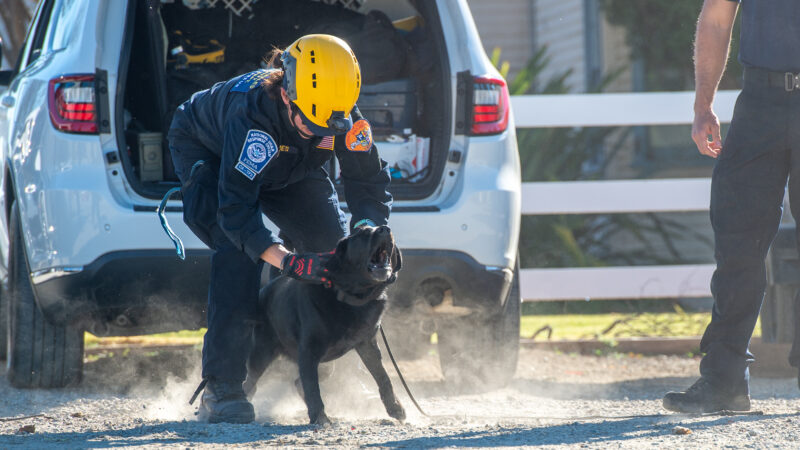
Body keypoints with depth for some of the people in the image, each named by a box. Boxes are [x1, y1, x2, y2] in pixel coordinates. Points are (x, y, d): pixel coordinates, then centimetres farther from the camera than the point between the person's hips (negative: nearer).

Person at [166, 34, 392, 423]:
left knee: (332, 243, -10)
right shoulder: (252, 112, -46)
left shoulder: (344, 115, -31)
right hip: (205, 152, -5)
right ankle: (221, 390, -27)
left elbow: (368, 180, -20)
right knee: (238, 250, -28)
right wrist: (288, 262, -58)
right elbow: (236, 208, -47)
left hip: (286, 166, 5)